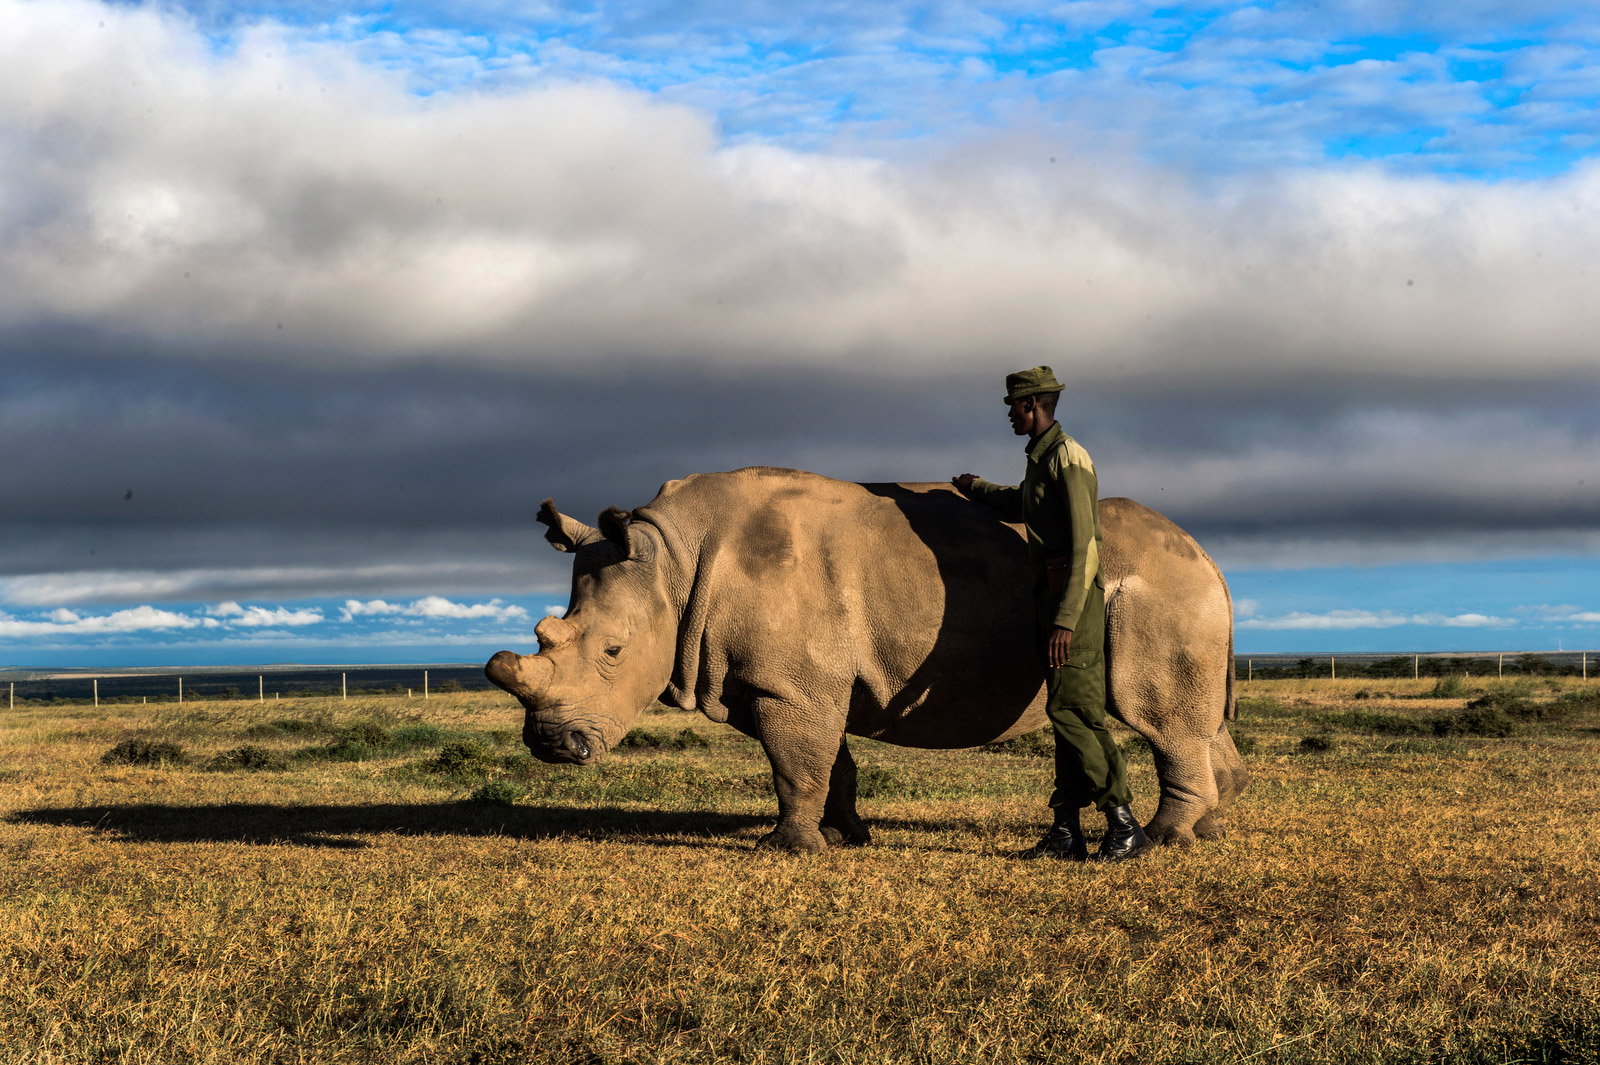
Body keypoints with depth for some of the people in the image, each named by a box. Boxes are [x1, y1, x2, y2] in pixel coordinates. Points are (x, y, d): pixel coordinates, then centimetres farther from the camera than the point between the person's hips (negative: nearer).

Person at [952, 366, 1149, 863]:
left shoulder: (1068, 458, -11)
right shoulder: (1040, 459, 18)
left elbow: (1086, 546, -18)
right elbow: (1018, 505, 43)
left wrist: (1066, 618, -24)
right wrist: (976, 488, 61)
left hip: (1074, 595, -9)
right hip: (1051, 593, 9)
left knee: (1072, 708, -15)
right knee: (1067, 710, 6)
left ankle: (1124, 824, -14)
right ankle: (1066, 831, 6)